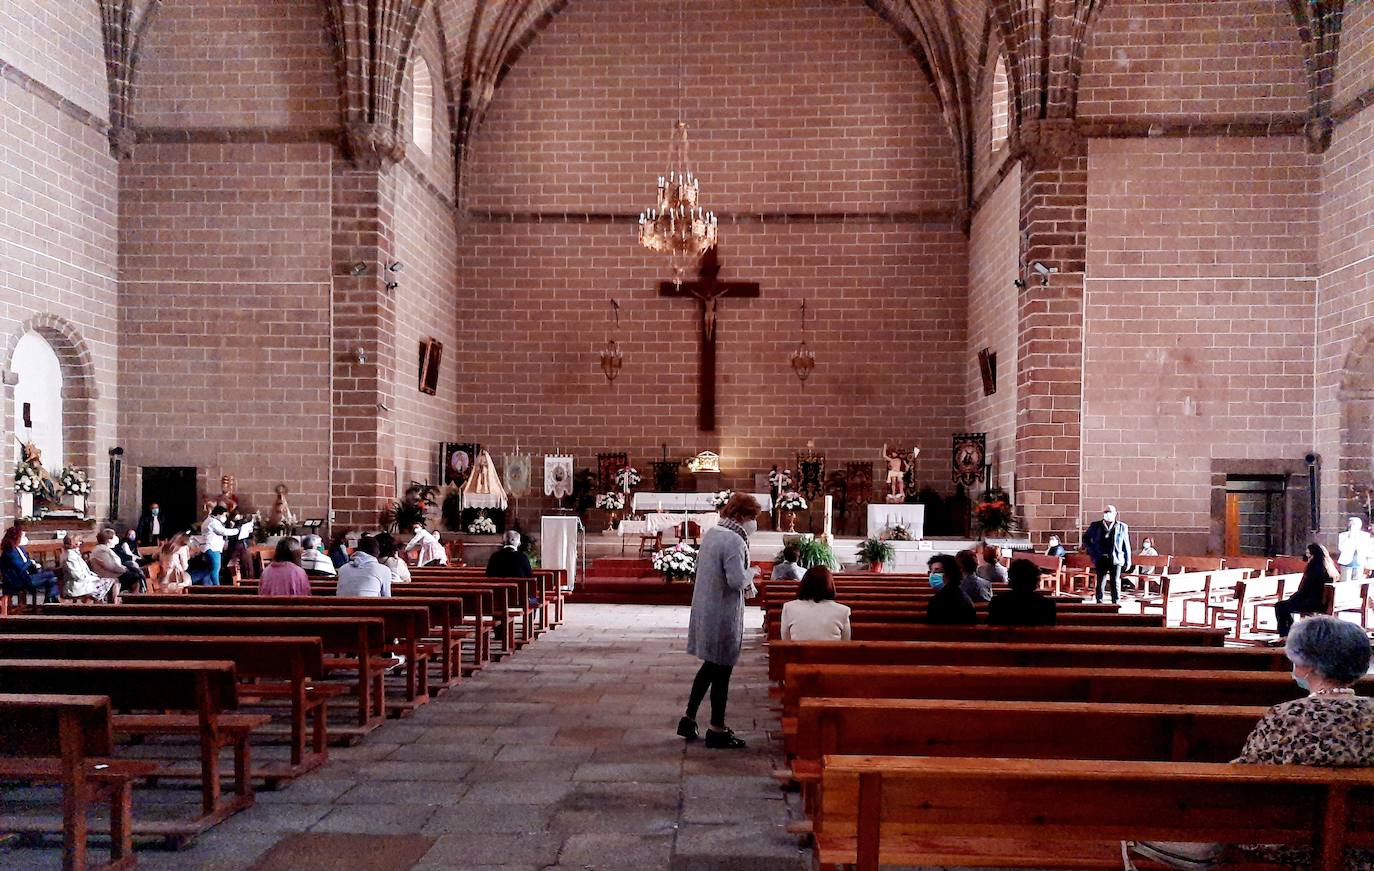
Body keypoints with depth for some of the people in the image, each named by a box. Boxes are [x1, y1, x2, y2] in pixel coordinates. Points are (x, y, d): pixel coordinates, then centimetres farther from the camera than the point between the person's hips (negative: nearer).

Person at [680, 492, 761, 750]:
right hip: (724, 614, -9)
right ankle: (717, 730, 16)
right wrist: (752, 572, -5)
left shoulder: (710, 533, 6)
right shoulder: (734, 541, -21)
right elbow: (737, 580, -27)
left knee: (710, 665, 21)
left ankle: (689, 719, 27)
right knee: (722, 670, 4)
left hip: (704, 609, 9)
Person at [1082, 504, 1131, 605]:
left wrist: (1128, 561, 5)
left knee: (1115, 583, -2)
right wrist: (1092, 551, 4)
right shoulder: (1095, 526, 8)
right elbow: (1085, 538, 16)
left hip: (1116, 559, -1)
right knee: (1101, 583, 1)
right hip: (1101, 559, 1)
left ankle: (1116, 603, 3)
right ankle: (1099, 603, 6)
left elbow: (1126, 544, 8)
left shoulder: (1122, 527, 7)